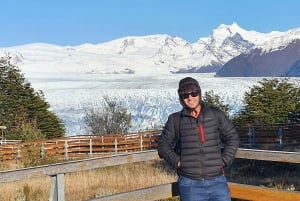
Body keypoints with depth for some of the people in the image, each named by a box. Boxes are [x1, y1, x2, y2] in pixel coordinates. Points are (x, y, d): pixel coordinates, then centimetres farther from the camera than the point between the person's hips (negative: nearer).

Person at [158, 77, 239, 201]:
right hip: (190, 184, -1)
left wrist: (224, 160, 1)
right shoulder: (175, 120, 2)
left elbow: (233, 138, 12)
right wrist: (177, 162, -3)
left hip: (217, 181, 1)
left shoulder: (216, 114, 5)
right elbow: (163, 145, 10)